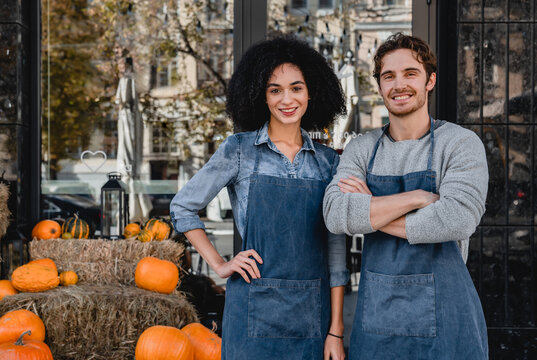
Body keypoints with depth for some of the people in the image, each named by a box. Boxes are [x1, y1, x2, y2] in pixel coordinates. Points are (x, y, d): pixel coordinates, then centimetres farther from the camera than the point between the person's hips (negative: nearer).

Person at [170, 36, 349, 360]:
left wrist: (336, 330, 1)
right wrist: (220, 266, -2)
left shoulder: (328, 161, 5)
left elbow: (336, 248, 4)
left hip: (314, 311, 2)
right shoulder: (239, 150, -1)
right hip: (255, 312, -2)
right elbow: (183, 207, 7)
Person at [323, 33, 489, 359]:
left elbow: (456, 220, -20)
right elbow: (337, 215, -11)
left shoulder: (462, 143, -4)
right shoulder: (361, 149, 6)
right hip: (375, 316, 3)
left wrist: (369, 210, -10)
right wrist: (418, 197, -17)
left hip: (442, 318, -3)